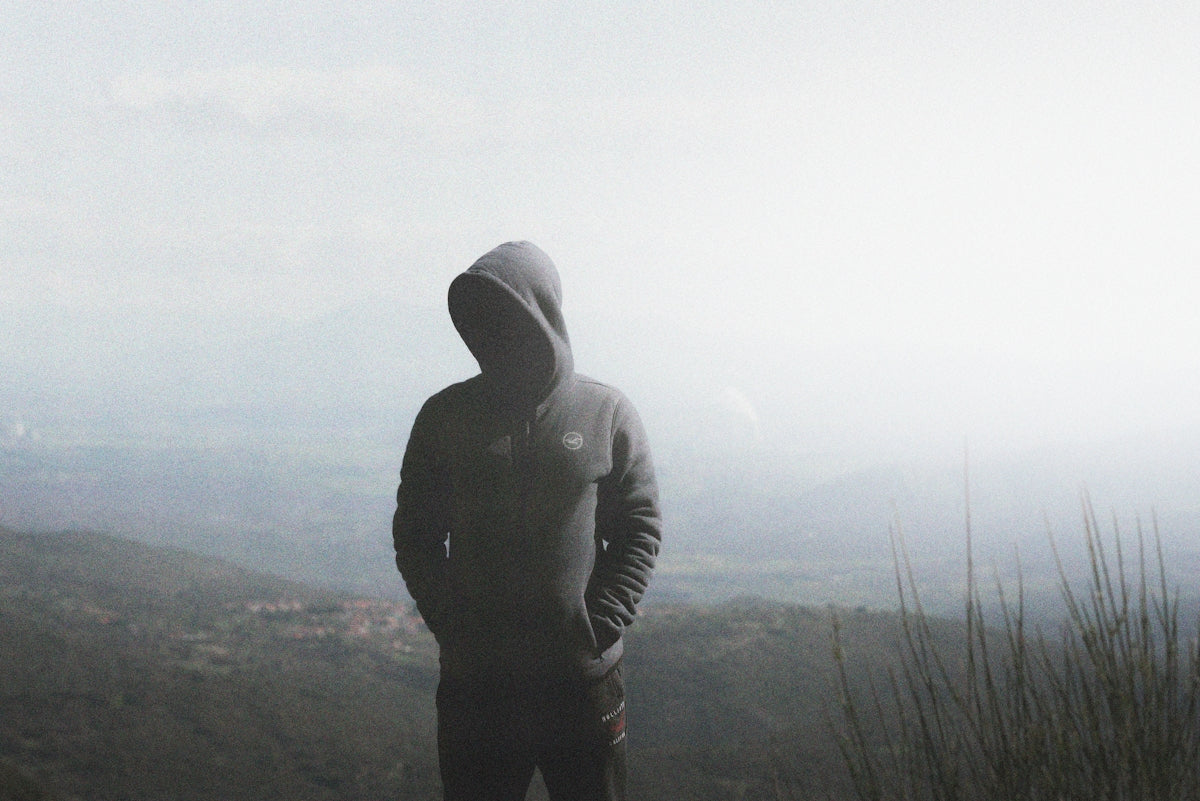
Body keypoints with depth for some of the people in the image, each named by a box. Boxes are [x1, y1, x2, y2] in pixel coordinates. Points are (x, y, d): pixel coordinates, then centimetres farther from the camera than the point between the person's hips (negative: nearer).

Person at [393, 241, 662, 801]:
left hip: (583, 677, -1)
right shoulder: (446, 416, 4)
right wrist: (449, 623, -5)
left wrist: (600, 626, -8)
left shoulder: (608, 413, 2)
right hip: (473, 683, 1)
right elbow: (415, 537, 8)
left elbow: (640, 532, 4)